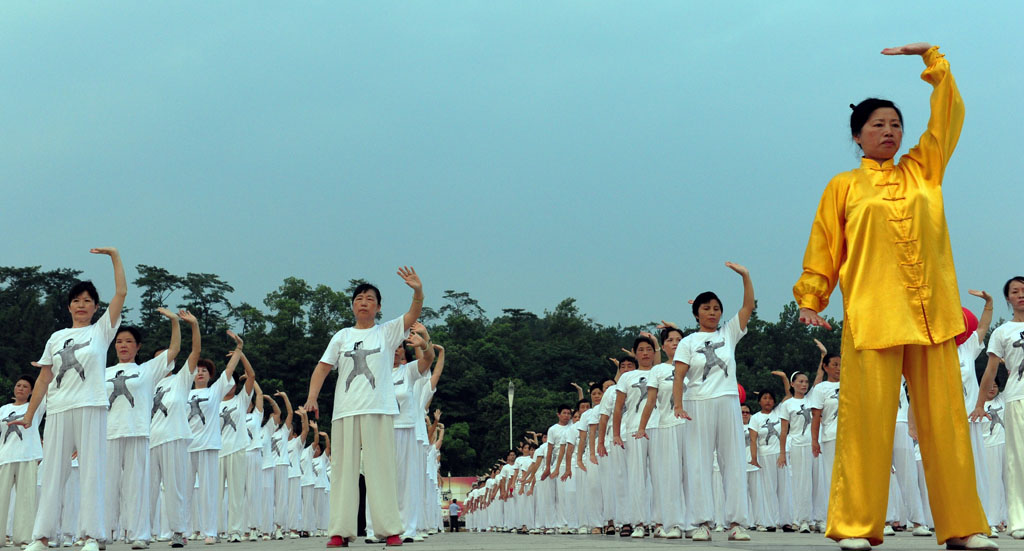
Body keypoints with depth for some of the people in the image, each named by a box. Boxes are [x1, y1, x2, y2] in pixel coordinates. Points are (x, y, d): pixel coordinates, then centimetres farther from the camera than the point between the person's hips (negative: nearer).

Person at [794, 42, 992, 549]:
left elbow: (949, 114, 16)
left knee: (944, 419, 2)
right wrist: (809, 301, 0)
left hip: (931, 314, 3)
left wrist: (930, 56, 13)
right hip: (871, 316, -3)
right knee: (867, 418, -5)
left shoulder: (922, 170, 18)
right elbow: (822, 251, 9)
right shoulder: (843, 187, 10)